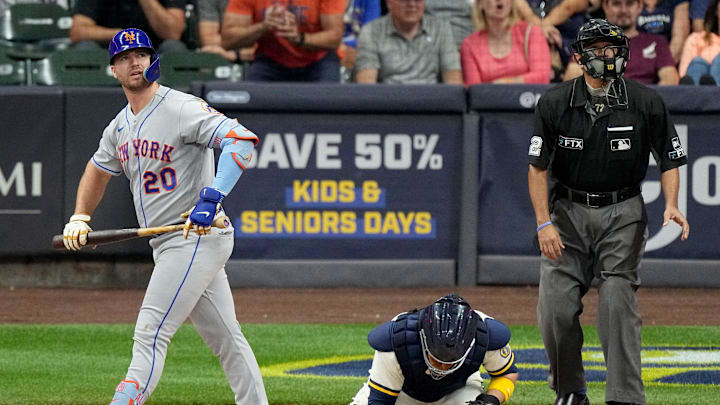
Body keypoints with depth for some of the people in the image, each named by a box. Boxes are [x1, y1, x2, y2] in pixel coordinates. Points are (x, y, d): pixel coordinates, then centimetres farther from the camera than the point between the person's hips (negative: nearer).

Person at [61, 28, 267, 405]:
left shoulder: (182, 108, -14)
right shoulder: (121, 125, 13)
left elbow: (242, 140, -27)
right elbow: (98, 169, 31)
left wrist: (212, 197, -37)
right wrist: (79, 218, 15)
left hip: (197, 238, -9)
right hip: (169, 246, 9)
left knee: (150, 335, -13)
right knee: (225, 338, 13)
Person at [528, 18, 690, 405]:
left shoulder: (646, 103, -6)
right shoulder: (554, 104, -6)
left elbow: (670, 159, 3)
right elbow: (537, 167, -2)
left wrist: (671, 205, -14)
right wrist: (544, 223, -11)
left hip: (622, 214, -1)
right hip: (568, 213, 1)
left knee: (618, 306, -13)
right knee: (555, 308, -6)